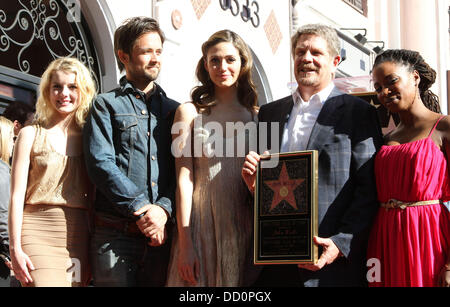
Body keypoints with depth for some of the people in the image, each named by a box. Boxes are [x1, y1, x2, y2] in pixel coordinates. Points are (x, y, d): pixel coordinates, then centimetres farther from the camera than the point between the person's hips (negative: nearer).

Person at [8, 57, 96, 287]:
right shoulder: (31, 134, 6)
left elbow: (93, 197, 14)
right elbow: (17, 195, 1)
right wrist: (15, 248, -7)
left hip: (78, 233, 3)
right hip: (38, 230, -3)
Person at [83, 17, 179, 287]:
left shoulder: (173, 110, 18)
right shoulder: (106, 105, 7)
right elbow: (101, 163, -6)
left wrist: (164, 209, -10)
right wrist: (141, 211, -14)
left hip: (161, 233, 3)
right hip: (115, 234, -3)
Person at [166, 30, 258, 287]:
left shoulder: (257, 116, 9)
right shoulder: (190, 112, 2)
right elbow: (184, 179, -3)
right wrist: (185, 243, -10)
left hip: (245, 228, 2)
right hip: (202, 225, -2)